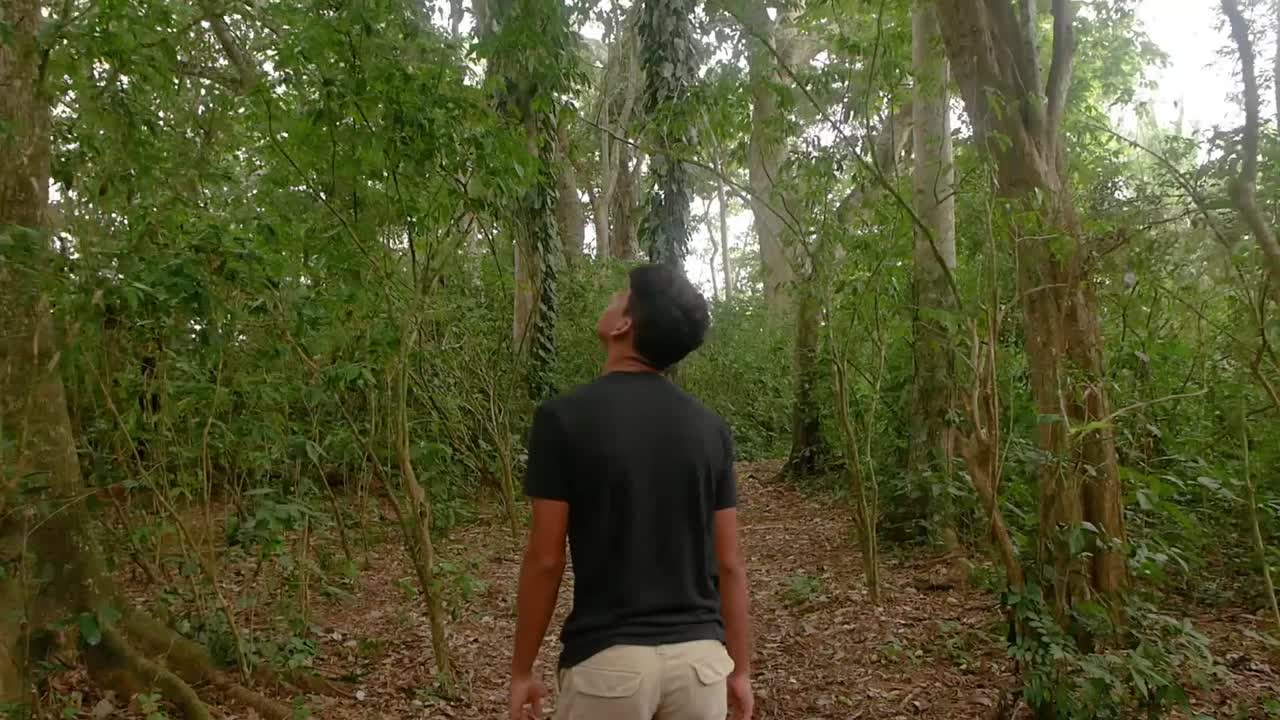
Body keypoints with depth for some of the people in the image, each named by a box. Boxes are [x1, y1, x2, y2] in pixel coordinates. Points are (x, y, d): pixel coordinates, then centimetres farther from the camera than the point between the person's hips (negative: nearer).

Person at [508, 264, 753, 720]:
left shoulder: (564, 417, -12)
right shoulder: (710, 428, -1)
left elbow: (545, 561, -10)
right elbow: (728, 564, 2)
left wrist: (522, 670, 2)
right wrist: (740, 667, 13)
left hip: (607, 659, -3)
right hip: (699, 654, 4)